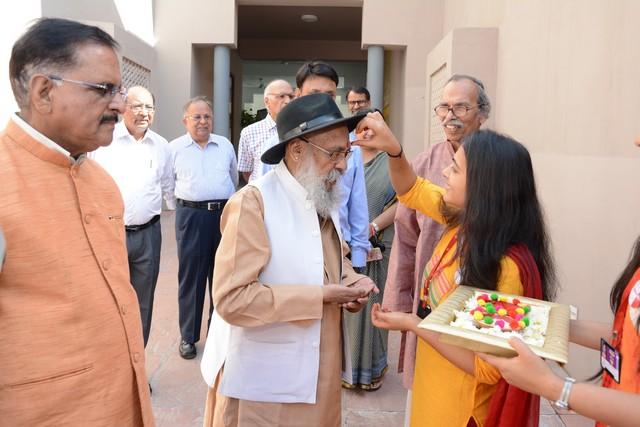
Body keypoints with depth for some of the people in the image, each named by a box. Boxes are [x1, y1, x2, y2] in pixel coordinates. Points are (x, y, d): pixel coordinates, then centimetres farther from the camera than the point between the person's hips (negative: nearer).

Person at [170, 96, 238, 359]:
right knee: (190, 277, 3)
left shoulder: (225, 145, 8)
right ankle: (188, 336, 16)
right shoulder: (175, 147, 1)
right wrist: (186, 203, 10)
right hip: (191, 216, -2)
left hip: (224, 214, 3)